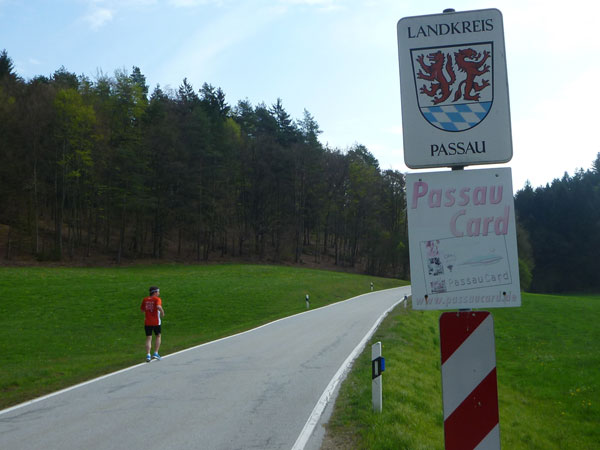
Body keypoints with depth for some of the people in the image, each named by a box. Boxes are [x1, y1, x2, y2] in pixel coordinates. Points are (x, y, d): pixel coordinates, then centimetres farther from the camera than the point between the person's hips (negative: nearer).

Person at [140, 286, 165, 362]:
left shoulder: (145, 300, 7)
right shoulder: (157, 299, -9)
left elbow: (142, 309, 16)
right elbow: (158, 307, -27)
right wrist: (162, 312, -11)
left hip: (147, 322, 4)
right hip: (156, 322, -4)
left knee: (148, 338, 5)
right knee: (158, 336, 16)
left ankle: (148, 355, -7)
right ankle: (156, 353, 11)